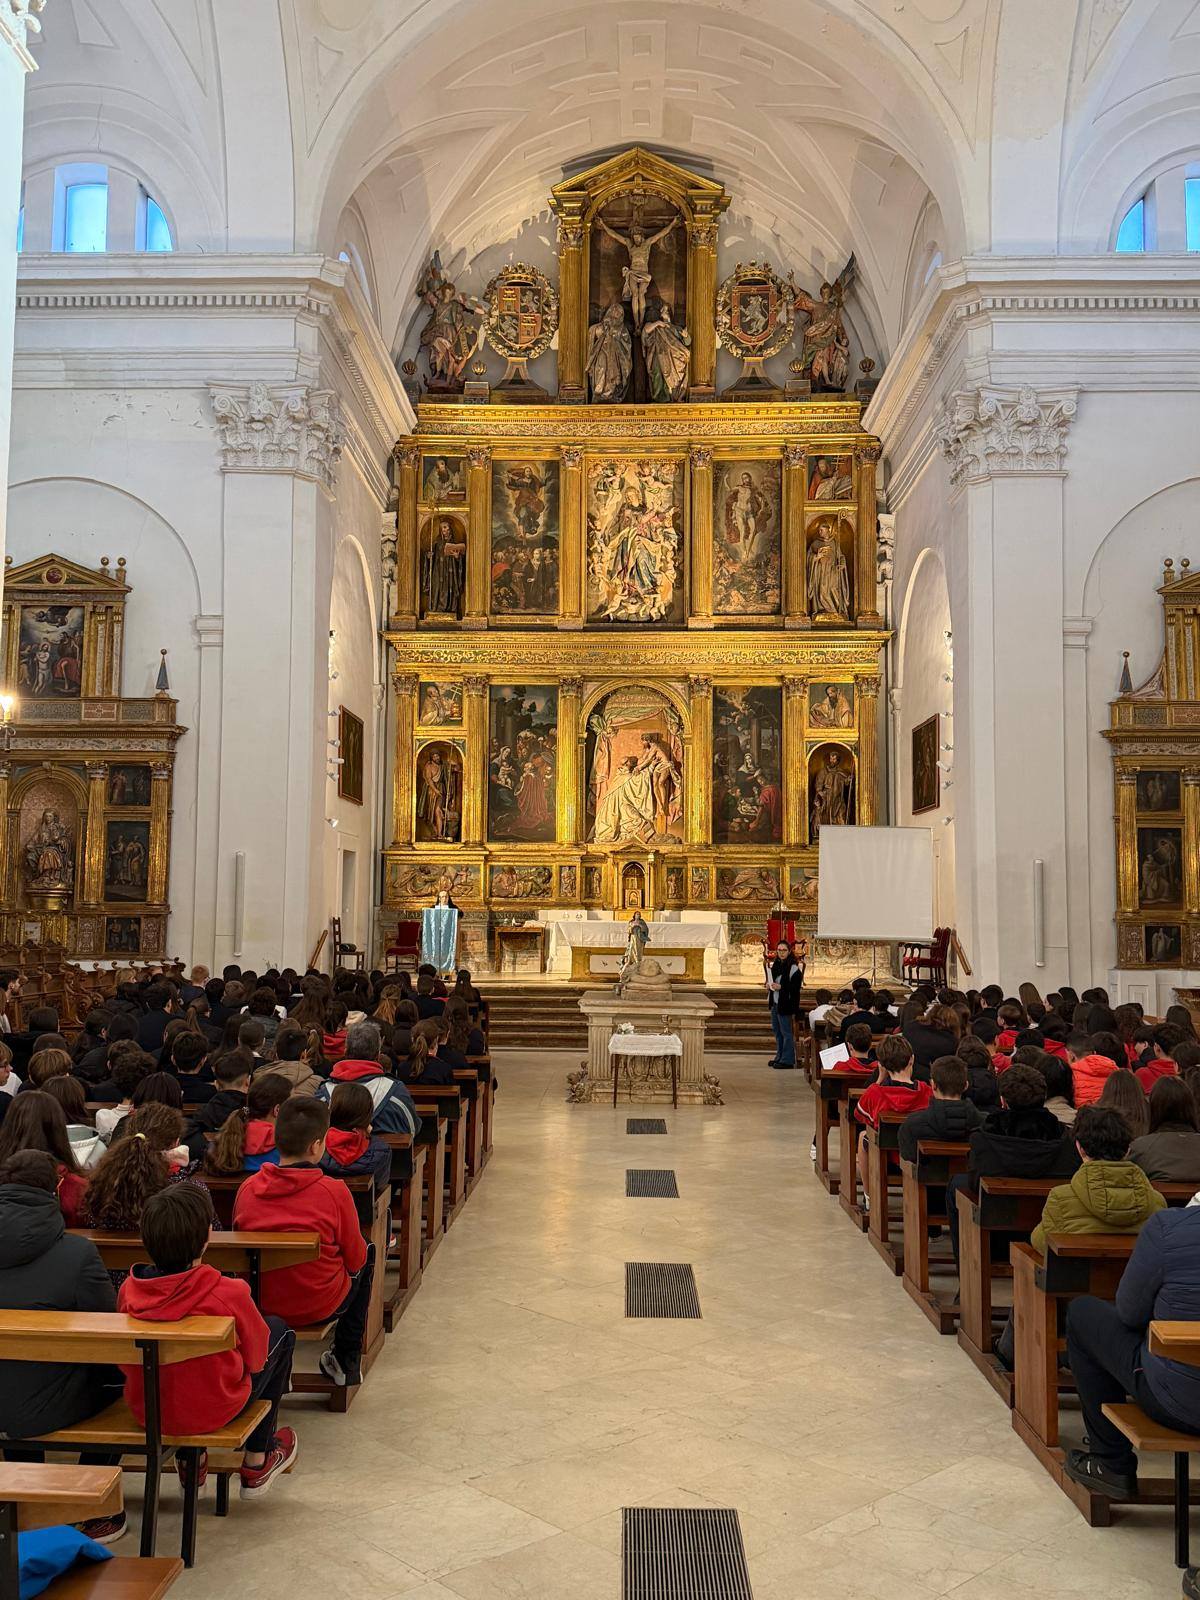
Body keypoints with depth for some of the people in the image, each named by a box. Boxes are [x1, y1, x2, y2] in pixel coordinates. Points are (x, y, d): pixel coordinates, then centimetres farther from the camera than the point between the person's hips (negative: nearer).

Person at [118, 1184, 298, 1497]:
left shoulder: (128, 1290, -16)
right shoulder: (229, 1294, -27)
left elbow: (124, 1362, 1)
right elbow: (256, 1358, -9)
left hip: (144, 1410, 4)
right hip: (212, 1412, -4)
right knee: (279, 1330, 19)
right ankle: (257, 1462, 31)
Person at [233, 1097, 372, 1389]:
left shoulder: (247, 1188, -9)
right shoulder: (334, 1192, -20)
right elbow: (355, 1259, -8)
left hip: (259, 1305, 4)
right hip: (320, 1307, -4)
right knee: (367, 1255, 26)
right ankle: (346, 1362, 29)